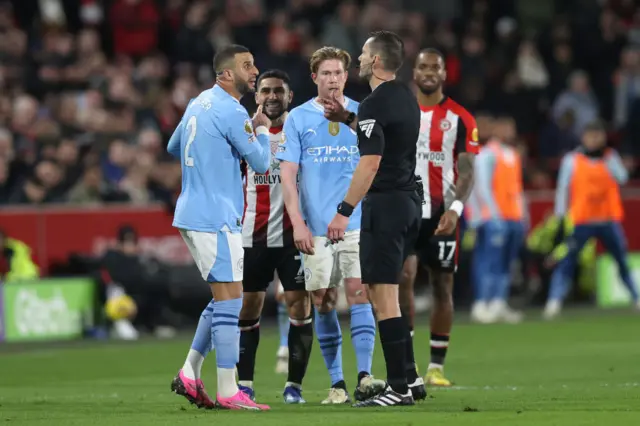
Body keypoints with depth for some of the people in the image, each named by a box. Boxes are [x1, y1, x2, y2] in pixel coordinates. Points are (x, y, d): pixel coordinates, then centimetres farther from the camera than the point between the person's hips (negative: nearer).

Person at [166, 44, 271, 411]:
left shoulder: (199, 103, 14)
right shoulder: (232, 112, -15)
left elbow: (174, 148, 27)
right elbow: (262, 163, -10)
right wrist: (263, 130, 7)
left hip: (193, 213, 10)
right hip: (215, 218, -10)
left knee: (225, 299, 16)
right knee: (229, 299, -7)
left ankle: (190, 373, 14)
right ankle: (228, 391, -7)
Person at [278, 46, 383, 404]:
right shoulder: (298, 119, 5)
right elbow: (288, 175, 1)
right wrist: (298, 223, -6)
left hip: (357, 224, 0)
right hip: (316, 227, 0)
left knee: (358, 293, -11)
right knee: (324, 303, 1)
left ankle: (364, 377, -14)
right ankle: (337, 384, 7)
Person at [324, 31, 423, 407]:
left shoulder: (375, 104, -16)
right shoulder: (406, 97, 13)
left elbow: (371, 162, -23)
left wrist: (345, 211, -23)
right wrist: (346, 117, 21)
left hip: (385, 203, -10)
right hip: (410, 199, 10)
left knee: (383, 298, -7)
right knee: (390, 294, 17)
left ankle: (399, 388, -8)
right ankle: (410, 376, 18)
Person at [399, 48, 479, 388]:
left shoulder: (460, 119, 0)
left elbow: (467, 171, -6)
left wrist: (455, 208, -18)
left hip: (442, 215, -1)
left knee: (442, 287, 3)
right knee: (403, 276, -15)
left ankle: (437, 366, 10)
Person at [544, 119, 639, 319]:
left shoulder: (611, 156, 9)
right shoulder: (572, 160, 4)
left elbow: (622, 178, -7)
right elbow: (563, 190, 4)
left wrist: (607, 156, -14)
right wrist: (560, 218, 0)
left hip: (609, 220, 2)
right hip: (580, 220, -2)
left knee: (623, 261, 5)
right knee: (566, 262, -10)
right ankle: (554, 301, -14)